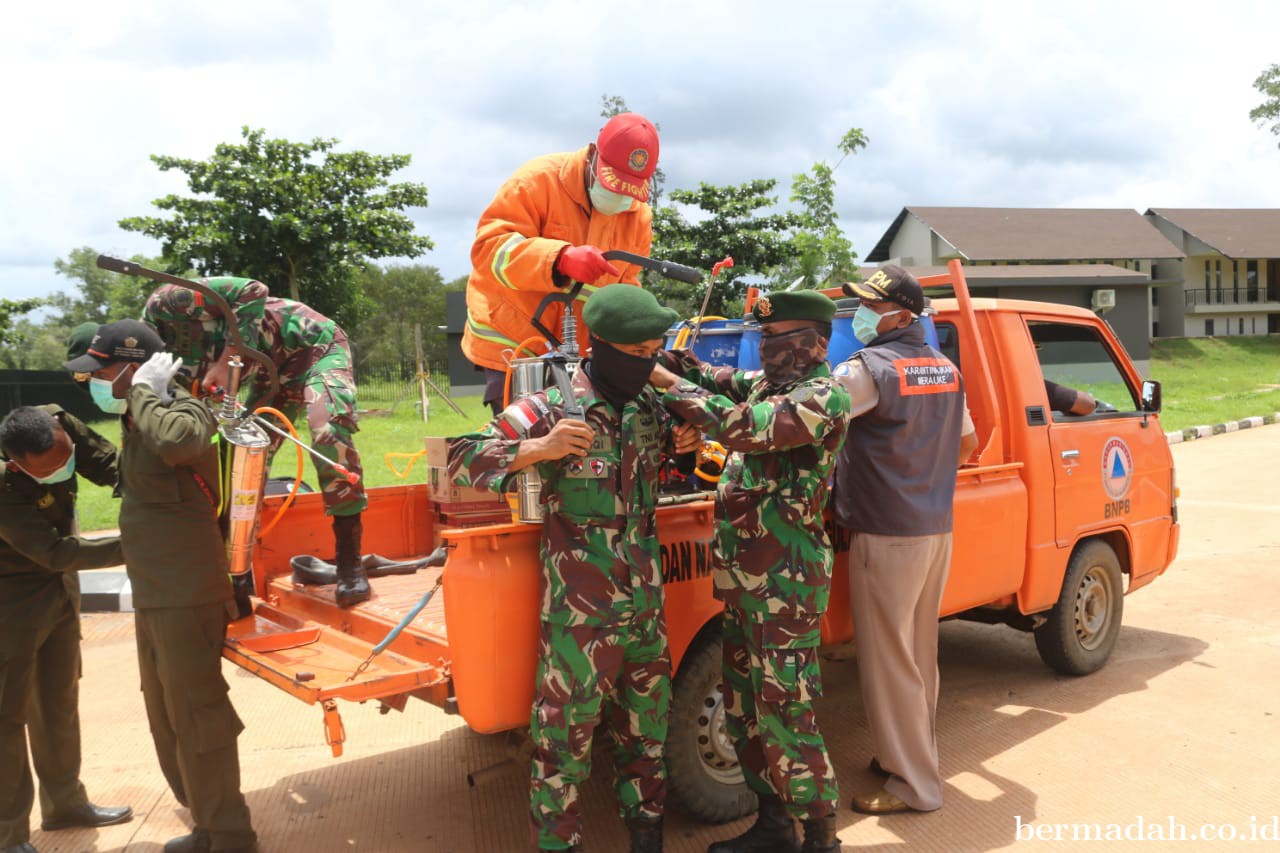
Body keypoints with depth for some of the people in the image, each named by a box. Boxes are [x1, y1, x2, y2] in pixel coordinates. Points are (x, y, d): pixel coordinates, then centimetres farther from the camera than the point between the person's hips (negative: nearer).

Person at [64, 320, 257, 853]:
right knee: (166, 721, 19)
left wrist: (144, 393, -27)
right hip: (152, 595, 10)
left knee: (194, 718, -2)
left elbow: (178, 440, -42)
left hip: (185, 598, -10)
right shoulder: (137, 423, 11)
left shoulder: (182, 410, -16)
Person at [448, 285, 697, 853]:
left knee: (648, 731, 20)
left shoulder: (650, 405, 5)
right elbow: (461, 460, -14)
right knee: (565, 741, 5)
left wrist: (679, 443, 3)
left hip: (647, 608, 6)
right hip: (578, 615, -6)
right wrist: (538, 449, -28)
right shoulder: (550, 411, -13)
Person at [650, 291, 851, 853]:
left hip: (785, 585, -9)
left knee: (785, 716, -2)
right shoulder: (766, 384, 12)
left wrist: (666, 380, -20)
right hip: (743, 579, 9)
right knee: (745, 711, 17)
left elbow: (741, 426, -27)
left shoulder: (821, 399, -16)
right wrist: (675, 359, -4)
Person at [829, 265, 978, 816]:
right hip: (937, 528, 9)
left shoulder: (870, 368, -16)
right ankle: (917, 755, 32)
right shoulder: (944, 368, 11)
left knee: (887, 659, 2)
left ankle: (912, 785, 11)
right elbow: (967, 442, 21)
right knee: (920, 653, 18)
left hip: (886, 534, -8)